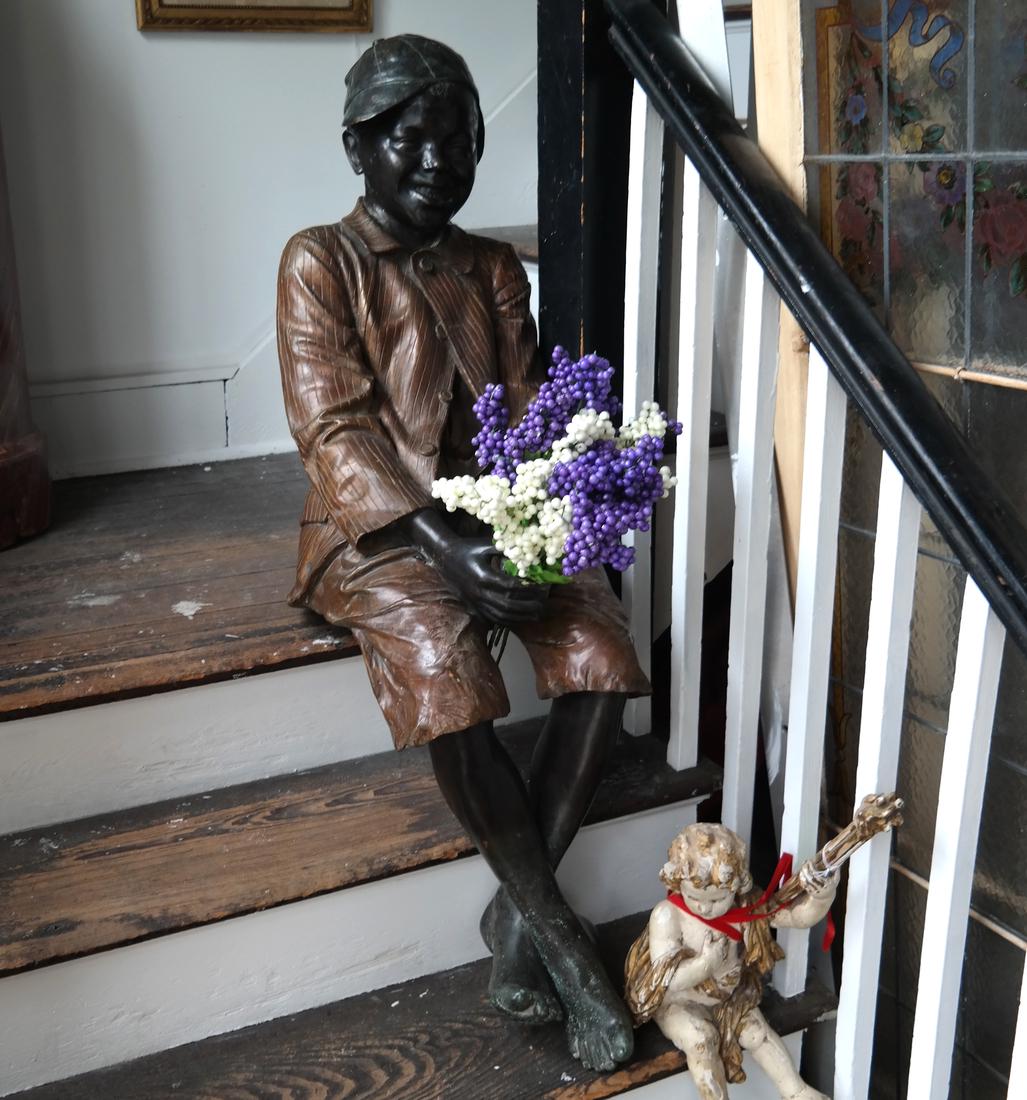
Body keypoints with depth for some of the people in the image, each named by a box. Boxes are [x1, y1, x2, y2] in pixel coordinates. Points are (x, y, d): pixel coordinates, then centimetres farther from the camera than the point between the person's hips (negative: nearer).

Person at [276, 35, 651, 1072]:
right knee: (447, 679, -33)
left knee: (602, 654, -23)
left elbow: (526, 409, 8)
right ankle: (564, 945, -16)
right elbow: (334, 429, -10)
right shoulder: (321, 262, 1)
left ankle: (515, 914, -10)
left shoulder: (495, 270, 15)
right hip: (379, 523, -4)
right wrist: (441, 543, -24)